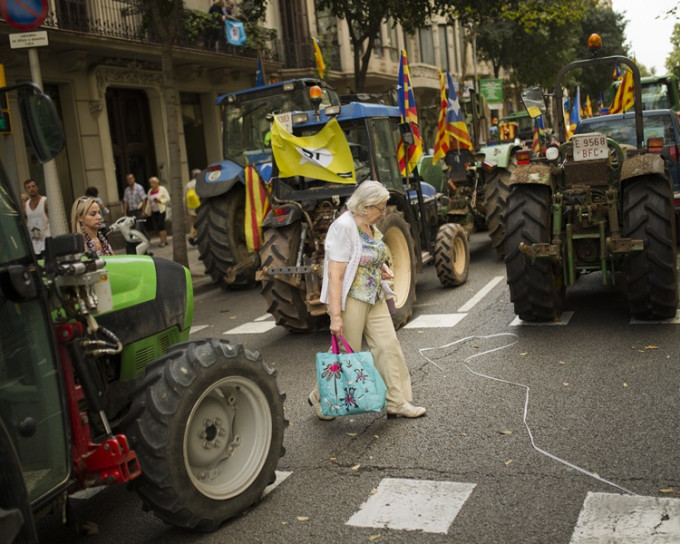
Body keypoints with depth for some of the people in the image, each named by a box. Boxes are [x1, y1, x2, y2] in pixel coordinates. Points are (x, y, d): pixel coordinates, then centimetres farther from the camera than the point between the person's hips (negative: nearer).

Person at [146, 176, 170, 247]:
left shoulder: (162, 189, -1)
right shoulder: (150, 191, 15)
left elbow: (168, 199, -4)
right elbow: (149, 202, 19)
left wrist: (160, 201, -18)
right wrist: (147, 211, 14)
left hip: (161, 210, -6)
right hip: (154, 211, 6)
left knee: (160, 225, -14)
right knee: (156, 226, 2)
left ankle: (163, 241, -11)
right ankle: (165, 240, 10)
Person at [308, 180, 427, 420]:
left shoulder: (370, 226, 9)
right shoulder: (343, 227, -19)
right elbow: (334, 274, -22)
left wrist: (382, 268, 6)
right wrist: (336, 315, -25)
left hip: (375, 299, 9)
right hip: (350, 300, -8)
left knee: (389, 347, 5)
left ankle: (397, 403, 14)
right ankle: (320, 399, 24)